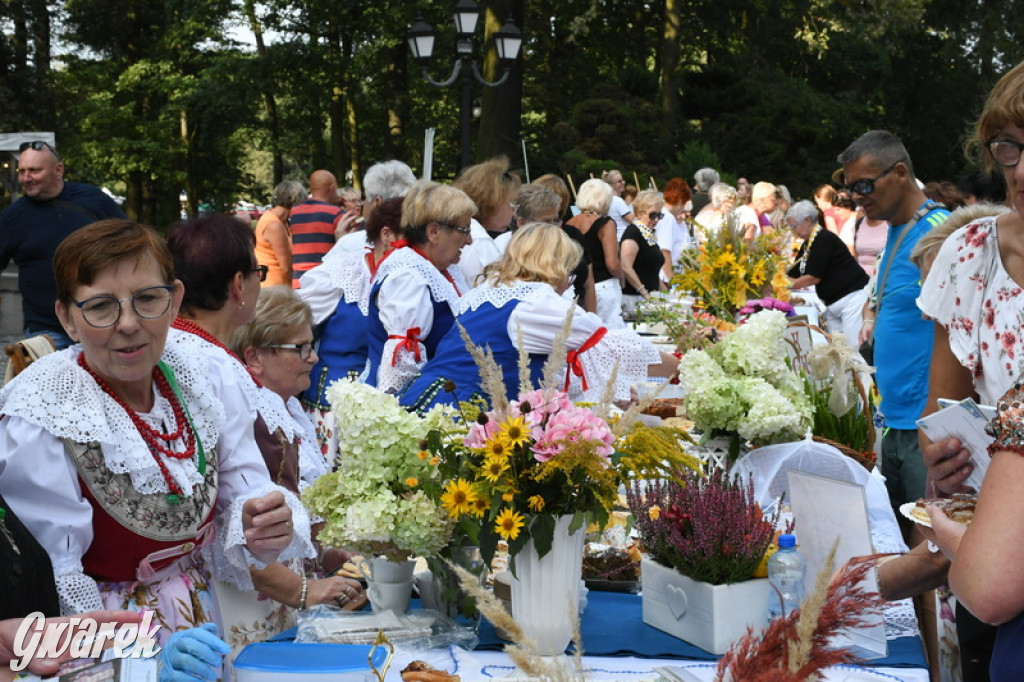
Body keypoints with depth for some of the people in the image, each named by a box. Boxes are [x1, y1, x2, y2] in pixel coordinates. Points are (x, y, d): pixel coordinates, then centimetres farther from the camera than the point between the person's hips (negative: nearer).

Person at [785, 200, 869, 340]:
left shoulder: (824, 239, -14)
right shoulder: (807, 244, 14)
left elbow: (813, 277, -16)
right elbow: (793, 275, 16)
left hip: (852, 297, -9)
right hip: (832, 303, 9)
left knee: (852, 347, -13)